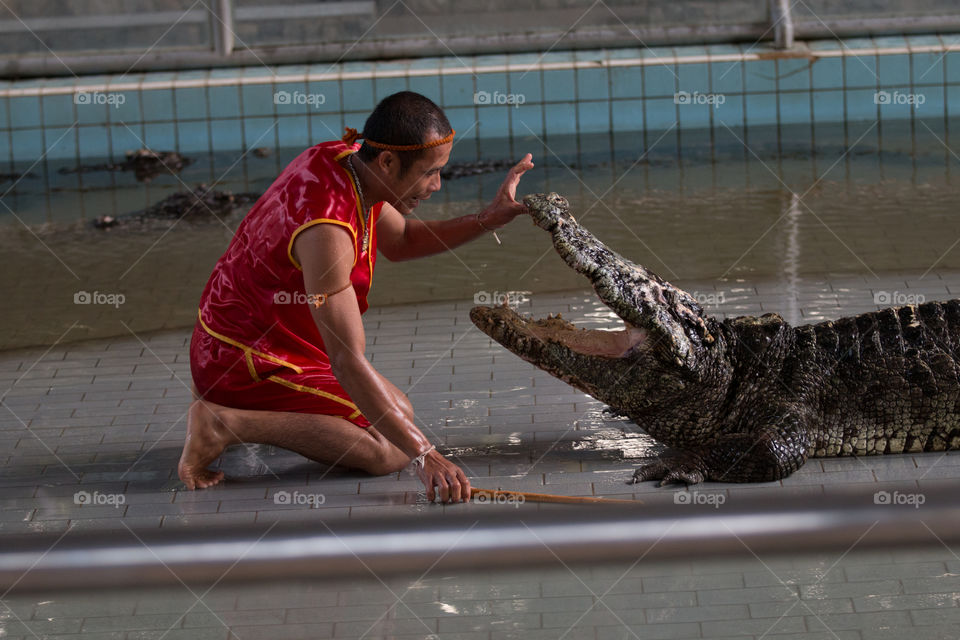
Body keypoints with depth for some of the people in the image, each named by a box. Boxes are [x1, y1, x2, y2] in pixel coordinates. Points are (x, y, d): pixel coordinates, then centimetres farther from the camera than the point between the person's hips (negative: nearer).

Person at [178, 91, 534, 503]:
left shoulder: (341, 158, -4)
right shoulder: (327, 229, -33)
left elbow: (399, 242, 16)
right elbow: (347, 362, -36)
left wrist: (487, 221, 2)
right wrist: (424, 455, -38)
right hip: (249, 360, -10)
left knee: (400, 414, 21)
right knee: (388, 450, -17)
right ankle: (228, 420, -14)